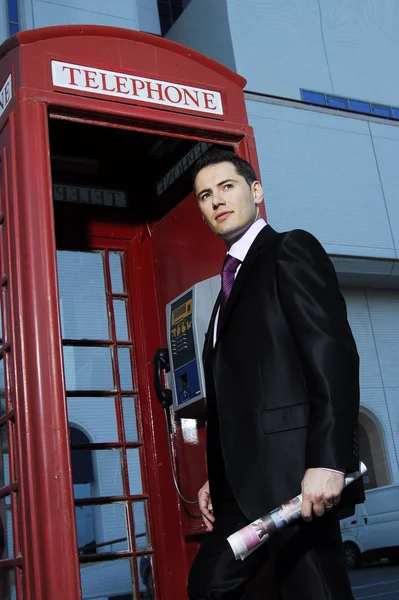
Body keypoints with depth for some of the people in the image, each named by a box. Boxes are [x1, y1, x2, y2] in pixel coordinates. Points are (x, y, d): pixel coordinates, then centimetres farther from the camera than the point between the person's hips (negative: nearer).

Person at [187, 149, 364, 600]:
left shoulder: (291, 250, -1)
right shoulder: (232, 278, 23)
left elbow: (334, 352, -15)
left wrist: (328, 460, -23)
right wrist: (217, 478, 17)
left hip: (293, 473, -8)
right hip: (245, 485, 9)